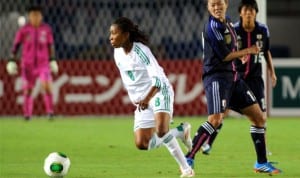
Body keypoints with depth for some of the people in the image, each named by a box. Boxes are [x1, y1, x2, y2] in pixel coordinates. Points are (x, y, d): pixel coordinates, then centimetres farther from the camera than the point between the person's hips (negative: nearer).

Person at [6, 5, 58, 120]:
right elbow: (16, 45, 0)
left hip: (43, 63, 0)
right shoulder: (24, 30, -3)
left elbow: (50, 45, 10)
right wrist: (12, 61, -4)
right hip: (28, 64, 0)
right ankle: (27, 114, 16)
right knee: (27, 90, 4)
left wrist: (52, 60, 10)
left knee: (47, 86, -19)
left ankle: (50, 112, -14)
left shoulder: (46, 29, 0)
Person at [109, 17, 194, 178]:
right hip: (141, 101, 8)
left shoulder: (140, 51, -19)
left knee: (161, 130, -33)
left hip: (159, 92, -8)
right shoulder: (118, 53, 4)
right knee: (141, 144, -4)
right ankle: (180, 132, 15)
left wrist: (147, 98, -41)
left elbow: (158, 79, -29)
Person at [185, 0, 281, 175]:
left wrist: (240, 55, 14)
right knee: (215, 119, -26)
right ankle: (188, 159, -19)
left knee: (259, 117, 9)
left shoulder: (227, 22, 11)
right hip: (216, 77, -9)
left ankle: (261, 163, 19)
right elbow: (224, 56, -15)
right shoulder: (212, 27, -15)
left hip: (232, 76, 9)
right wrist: (247, 51, -5)